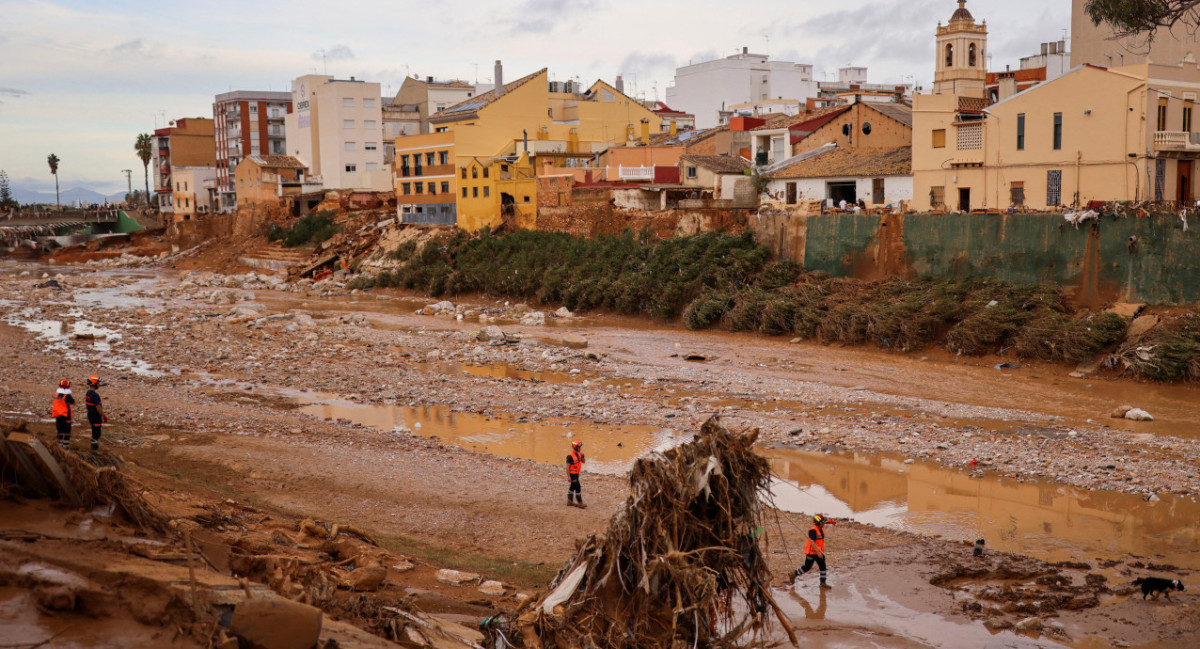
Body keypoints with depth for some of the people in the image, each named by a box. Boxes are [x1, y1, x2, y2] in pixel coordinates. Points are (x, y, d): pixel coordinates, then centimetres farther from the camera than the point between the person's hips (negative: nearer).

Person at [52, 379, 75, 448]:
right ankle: (65, 443, 3)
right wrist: (73, 398, 6)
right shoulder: (67, 396, -20)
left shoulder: (56, 395, -2)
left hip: (57, 415, 6)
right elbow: (73, 403, -8)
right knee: (67, 429, 4)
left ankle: (60, 442, 24)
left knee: (60, 429, 17)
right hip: (65, 415, -6)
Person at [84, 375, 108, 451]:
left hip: (90, 416, 10)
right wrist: (104, 416, -16)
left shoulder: (87, 393, 8)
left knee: (94, 432, 19)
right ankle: (95, 448, 2)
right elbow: (98, 407, -24)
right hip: (96, 417, -10)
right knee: (96, 433, -2)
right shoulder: (95, 395, -23)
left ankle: (93, 447, 26)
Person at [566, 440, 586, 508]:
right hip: (572, 474, -9)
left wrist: (582, 456, -8)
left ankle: (569, 502, 25)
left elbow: (583, 461, 12)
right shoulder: (570, 456, -21)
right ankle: (580, 503, -2)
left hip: (576, 473, 9)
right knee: (578, 488, -8)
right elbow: (567, 467, -20)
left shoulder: (578, 454, 5)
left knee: (572, 487, 16)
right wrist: (568, 476, -21)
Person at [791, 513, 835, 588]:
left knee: (823, 566, 1)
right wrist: (818, 552, -29)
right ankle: (794, 574, 23)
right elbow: (812, 542, -28)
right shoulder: (813, 530, -23)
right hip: (811, 552, -8)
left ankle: (823, 583, 6)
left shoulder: (821, 528, 5)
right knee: (807, 567, 3)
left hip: (819, 551, 8)